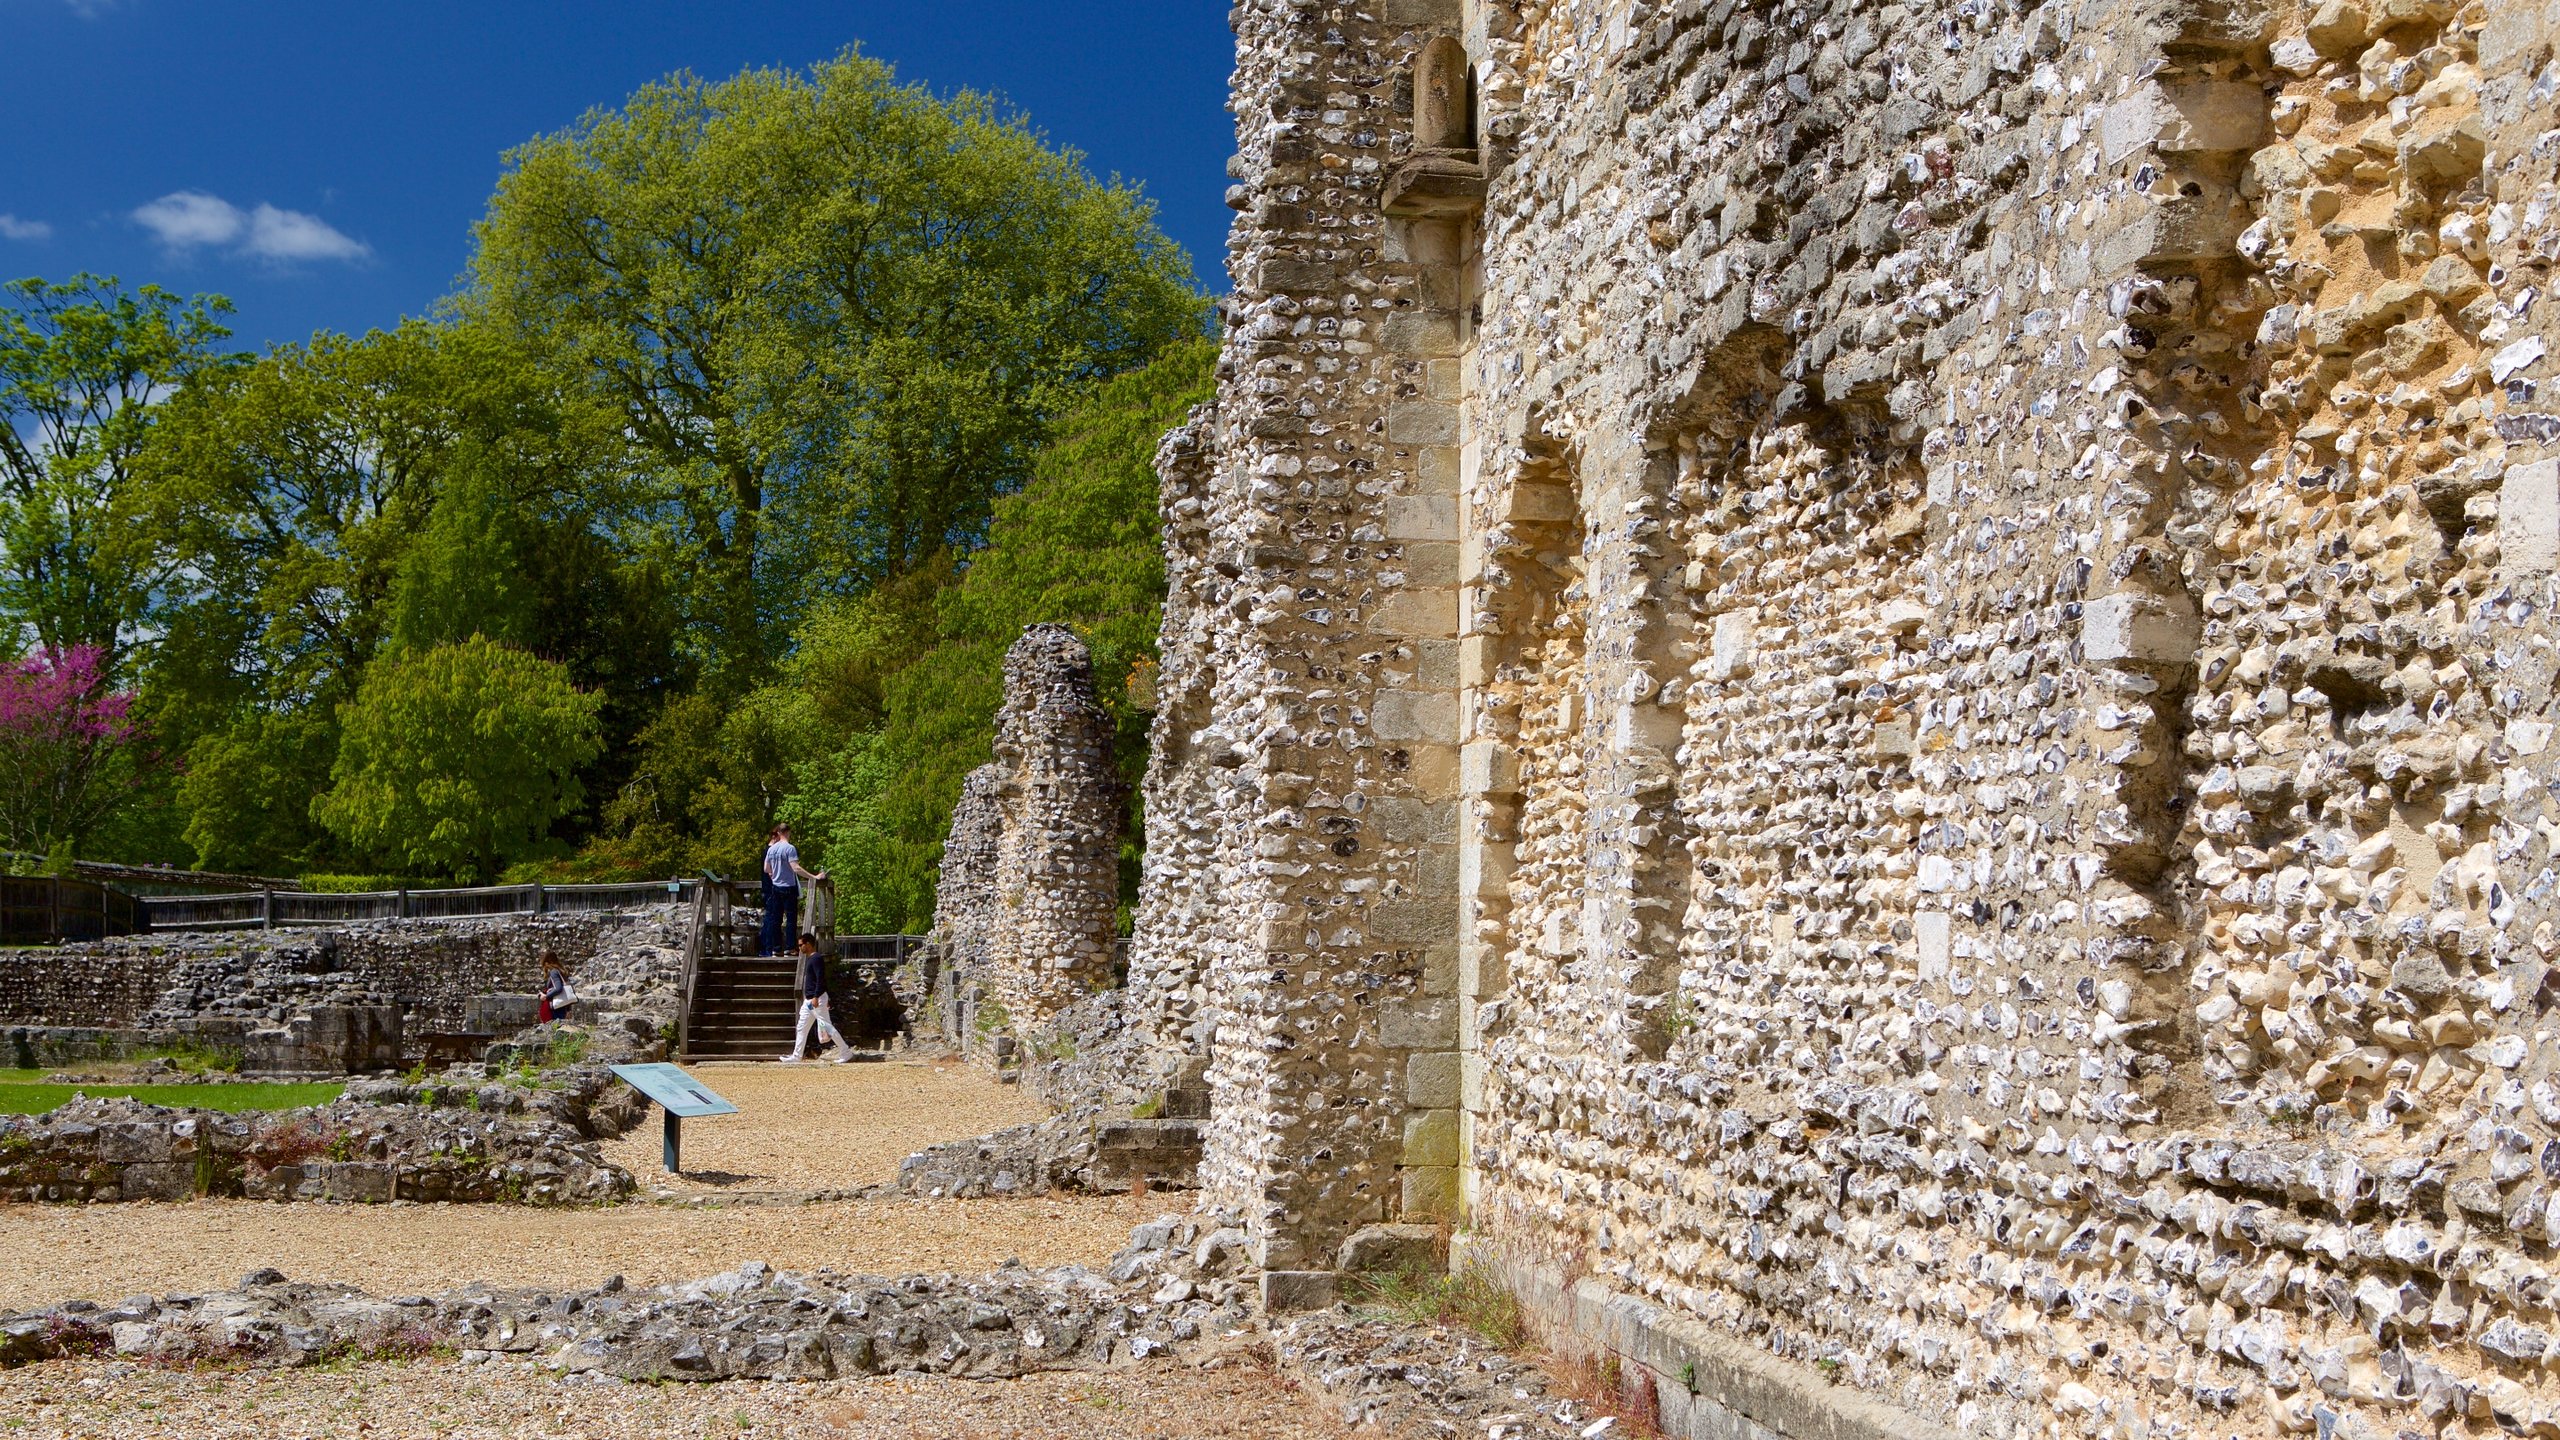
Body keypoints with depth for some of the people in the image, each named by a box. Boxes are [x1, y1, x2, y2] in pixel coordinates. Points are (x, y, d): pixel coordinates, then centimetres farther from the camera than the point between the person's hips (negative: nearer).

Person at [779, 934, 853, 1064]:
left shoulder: (817, 958, -15)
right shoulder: (808, 958, 16)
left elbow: (821, 979, -23)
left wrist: (816, 997, -27)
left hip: (817, 999, -10)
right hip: (809, 999, 10)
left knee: (826, 1026, -7)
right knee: (802, 1028, 10)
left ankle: (845, 1052, 0)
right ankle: (796, 1056, 14)